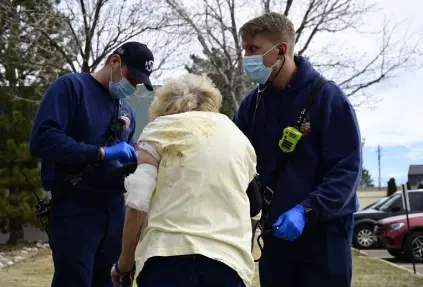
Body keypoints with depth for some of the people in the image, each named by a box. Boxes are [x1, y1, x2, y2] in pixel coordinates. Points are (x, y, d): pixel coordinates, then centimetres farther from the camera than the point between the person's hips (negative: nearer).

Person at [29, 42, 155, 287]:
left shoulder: (126, 110, 17)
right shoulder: (71, 86, -5)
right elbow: (42, 139, -19)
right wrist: (103, 153, -21)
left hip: (116, 207, 7)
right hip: (75, 207, -7)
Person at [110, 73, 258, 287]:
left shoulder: (160, 131, 8)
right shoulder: (240, 138, 20)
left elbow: (138, 204, -2)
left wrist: (125, 263, 9)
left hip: (169, 257, -3)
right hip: (230, 261, 3)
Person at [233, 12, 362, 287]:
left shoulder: (327, 96, -12)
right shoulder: (254, 102, 5)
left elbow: (347, 168, -16)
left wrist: (306, 211, -27)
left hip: (323, 230, -5)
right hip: (275, 230, 5)